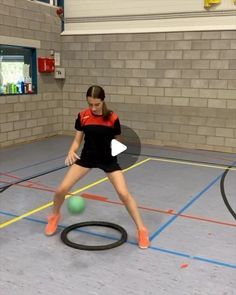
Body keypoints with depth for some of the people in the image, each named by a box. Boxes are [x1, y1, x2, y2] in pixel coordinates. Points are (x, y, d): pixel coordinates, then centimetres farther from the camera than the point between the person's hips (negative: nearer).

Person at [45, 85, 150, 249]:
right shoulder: (82, 116, -10)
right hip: (87, 157, 2)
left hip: (108, 159, -2)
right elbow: (77, 140, -3)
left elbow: (117, 141, -3)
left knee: (124, 194, -14)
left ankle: (142, 229, 4)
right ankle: (55, 216, 27)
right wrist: (71, 152, -22)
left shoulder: (112, 118, -16)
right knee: (62, 189, -6)